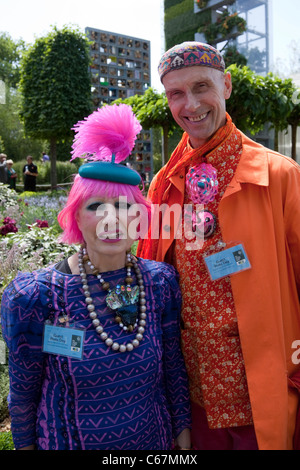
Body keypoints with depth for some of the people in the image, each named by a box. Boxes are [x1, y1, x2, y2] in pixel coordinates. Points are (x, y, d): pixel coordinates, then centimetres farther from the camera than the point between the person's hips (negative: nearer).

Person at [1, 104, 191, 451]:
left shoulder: (161, 282, -13)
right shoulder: (34, 296, -22)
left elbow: (173, 367, -1)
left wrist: (183, 430, 6)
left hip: (156, 439, 3)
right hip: (71, 441, -2)